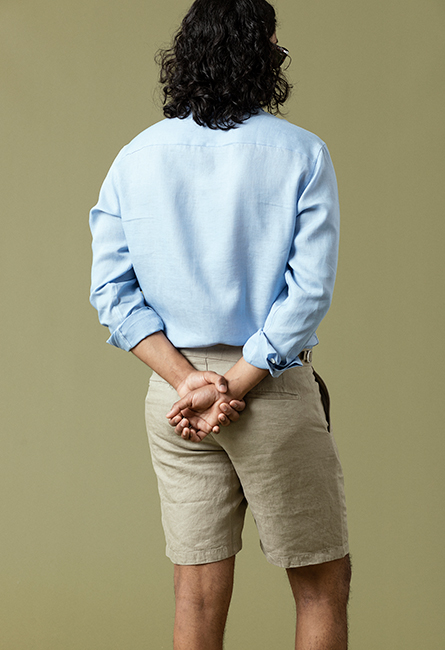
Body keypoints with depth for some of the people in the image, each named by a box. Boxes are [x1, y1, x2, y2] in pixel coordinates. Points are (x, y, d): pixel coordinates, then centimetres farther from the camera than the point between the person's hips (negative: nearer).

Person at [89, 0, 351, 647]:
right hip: (274, 388, -3)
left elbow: (112, 291, -2)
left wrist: (188, 380, -8)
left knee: (199, 597, 10)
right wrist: (234, 389, -13)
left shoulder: (135, 158, 4)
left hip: (173, 393, 4)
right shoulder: (302, 154, -5)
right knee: (323, 587, 10)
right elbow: (310, 290, -14)